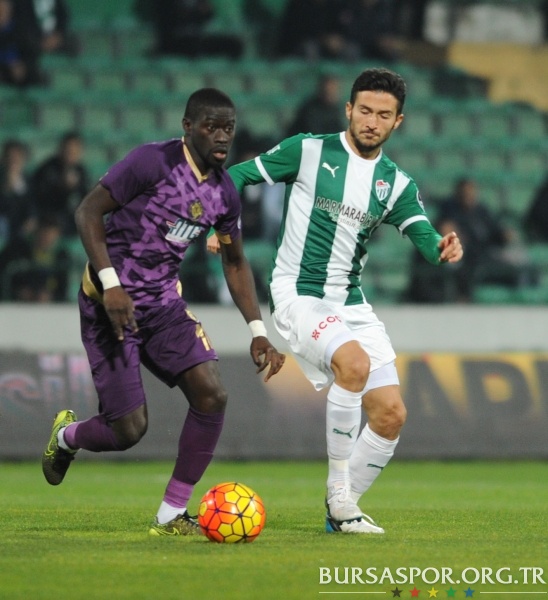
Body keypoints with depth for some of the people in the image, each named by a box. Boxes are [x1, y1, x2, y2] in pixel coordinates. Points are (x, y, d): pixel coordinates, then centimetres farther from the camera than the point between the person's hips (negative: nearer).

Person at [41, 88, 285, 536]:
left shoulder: (224, 192, 4)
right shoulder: (153, 162, -16)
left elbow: (235, 263, 17)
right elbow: (88, 212, -14)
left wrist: (258, 332, 9)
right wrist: (110, 284, -24)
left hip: (164, 305, 6)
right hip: (110, 303, -6)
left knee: (212, 395, -14)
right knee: (129, 430, -9)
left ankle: (171, 515, -1)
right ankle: (66, 436, 29)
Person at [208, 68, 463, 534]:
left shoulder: (397, 184, 7)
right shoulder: (308, 151, -4)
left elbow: (425, 238, -6)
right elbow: (237, 176, 3)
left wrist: (443, 250, -30)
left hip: (351, 302, 6)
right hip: (298, 295, -6)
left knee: (391, 415, -2)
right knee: (354, 362, -32)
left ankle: (343, 511, 16)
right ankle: (337, 490, -20)